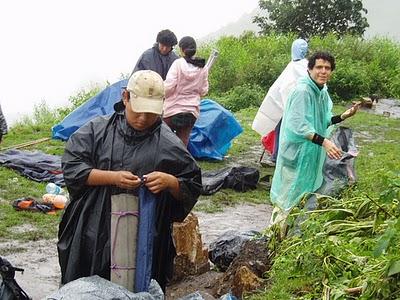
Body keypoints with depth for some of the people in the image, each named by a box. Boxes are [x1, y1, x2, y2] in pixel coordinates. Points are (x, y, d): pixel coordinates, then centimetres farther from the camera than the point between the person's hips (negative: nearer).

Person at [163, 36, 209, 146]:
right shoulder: (203, 68, 1)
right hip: (192, 111, 4)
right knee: (183, 143, 7)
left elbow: (169, 86, -16)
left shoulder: (178, 63, -11)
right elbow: (203, 91, 6)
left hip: (173, 109, -4)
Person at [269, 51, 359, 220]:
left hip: (312, 152, 9)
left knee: (306, 190, 19)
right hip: (297, 151, -9)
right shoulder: (302, 91, -22)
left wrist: (344, 116, 2)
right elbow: (298, 125, -29)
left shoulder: (322, 92, 7)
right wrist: (324, 141, -35)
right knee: (291, 194, 0)